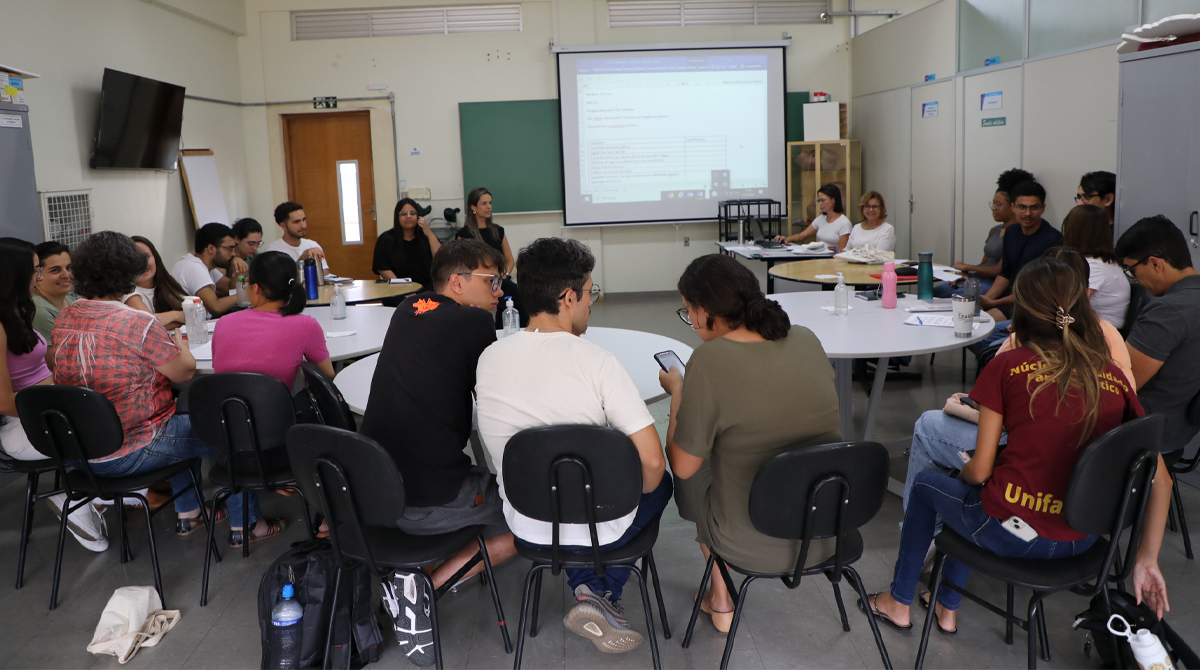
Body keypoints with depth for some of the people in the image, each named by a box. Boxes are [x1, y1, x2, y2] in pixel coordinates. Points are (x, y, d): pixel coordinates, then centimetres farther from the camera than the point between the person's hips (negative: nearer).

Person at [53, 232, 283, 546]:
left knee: (185, 423, 31)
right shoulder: (139, 324, -23)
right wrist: (178, 341, 8)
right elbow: (185, 371, -13)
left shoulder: (64, 319, 0)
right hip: (128, 455, -8)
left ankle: (187, 514, 36)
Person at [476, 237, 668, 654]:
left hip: (527, 528, 5)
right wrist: (632, 495, 1)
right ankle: (603, 594, 12)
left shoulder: (488, 359, -7)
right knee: (660, 483, 26)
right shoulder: (595, 361, -22)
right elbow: (652, 461, -22)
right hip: (598, 529, -4)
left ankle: (589, 589, 18)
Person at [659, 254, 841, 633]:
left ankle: (720, 602, 36)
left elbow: (683, 466, -13)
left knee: (693, 478, 26)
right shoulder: (806, 340, -4)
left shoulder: (709, 361, -22)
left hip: (753, 547, -5)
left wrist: (677, 392, 2)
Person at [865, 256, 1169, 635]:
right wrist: (1147, 560, 4)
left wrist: (963, 471, 14)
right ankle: (947, 608, 44)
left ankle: (898, 603, 41)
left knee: (926, 486, 26)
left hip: (1011, 532, -5)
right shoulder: (1115, 379, -1)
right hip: (1082, 541, 5)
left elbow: (980, 471, -9)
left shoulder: (1008, 366, -12)